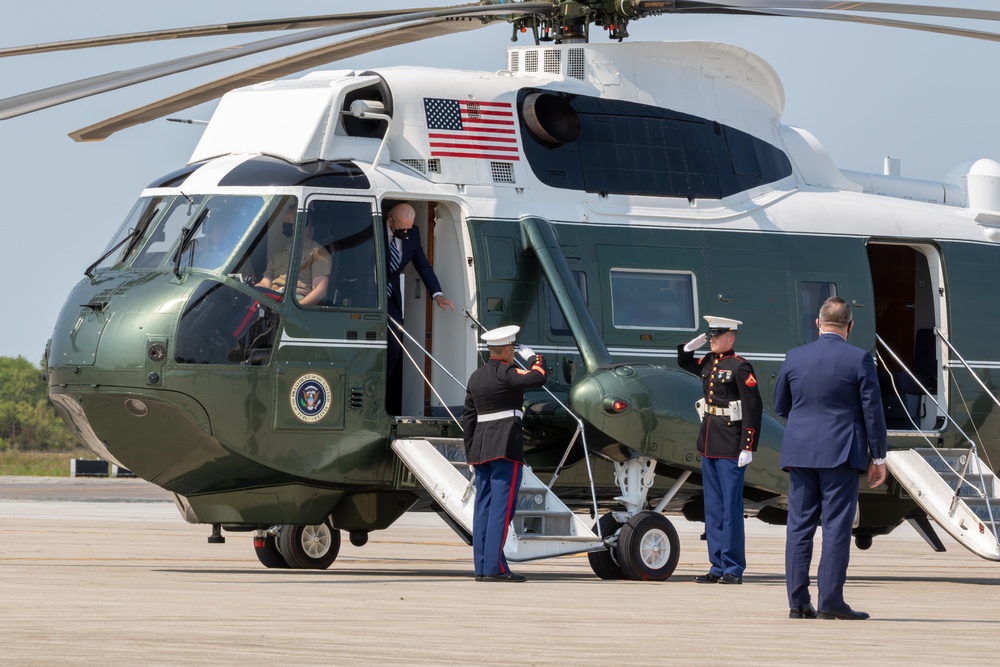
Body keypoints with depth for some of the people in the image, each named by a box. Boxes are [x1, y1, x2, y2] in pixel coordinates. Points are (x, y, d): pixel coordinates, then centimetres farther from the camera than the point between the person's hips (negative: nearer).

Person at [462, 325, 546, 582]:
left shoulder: (476, 376, 15)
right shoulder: (505, 372, -9)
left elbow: (468, 418, 16)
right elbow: (537, 379, -20)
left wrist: (471, 453, 19)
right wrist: (533, 360, 0)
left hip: (481, 446, 8)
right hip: (506, 446, -8)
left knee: (484, 507, 7)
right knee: (502, 507, -9)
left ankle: (481, 568, 6)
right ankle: (495, 567, -13)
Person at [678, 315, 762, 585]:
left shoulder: (740, 367, -11)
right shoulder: (708, 363, 11)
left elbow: (754, 408, -14)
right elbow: (683, 363, 33)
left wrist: (748, 448, -18)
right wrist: (691, 345, 11)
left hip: (730, 447, -8)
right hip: (708, 445, 8)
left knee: (731, 507, -4)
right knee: (712, 508, 10)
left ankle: (733, 569, 0)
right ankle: (718, 567, 16)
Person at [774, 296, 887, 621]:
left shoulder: (794, 358, 3)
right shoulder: (859, 360, -6)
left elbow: (780, 406, 12)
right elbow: (872, 411, -5)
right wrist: (878, 457, 2)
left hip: (800, 452, 3)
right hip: (841, 453, -3)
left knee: (799, 525, 6)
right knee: (837, 527, -1)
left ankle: (798, 601, 5)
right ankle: (830, 600, -5)